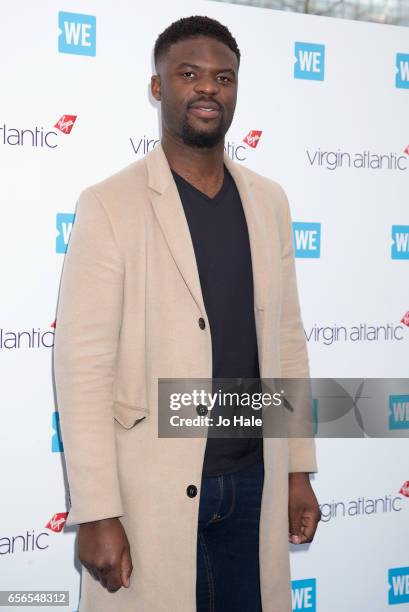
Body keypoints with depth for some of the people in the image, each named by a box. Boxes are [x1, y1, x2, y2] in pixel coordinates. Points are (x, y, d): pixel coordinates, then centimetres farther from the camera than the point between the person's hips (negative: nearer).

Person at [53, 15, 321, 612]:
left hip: (254, 483, 5)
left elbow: (286, 339, 12)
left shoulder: (268, 201, 8)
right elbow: (82, 366, -11)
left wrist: (299, 469, 10)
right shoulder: (110, 205, -8)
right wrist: (97, 515, -14)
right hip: (152, 493, -4)